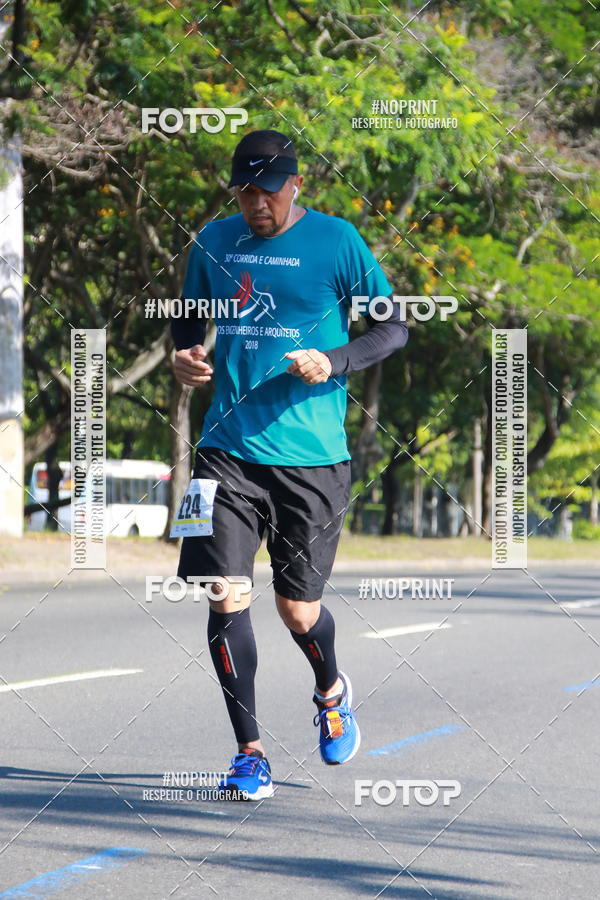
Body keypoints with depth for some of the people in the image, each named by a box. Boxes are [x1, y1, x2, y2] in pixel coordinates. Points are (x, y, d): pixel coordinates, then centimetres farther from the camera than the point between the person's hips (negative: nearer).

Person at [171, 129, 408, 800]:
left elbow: (395, 328, 3)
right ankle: (249, 753, 2)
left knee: (297, 609, 5)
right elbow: (189, 317, 23)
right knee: (227, 596, -9)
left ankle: (331, 693, 39)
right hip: (228, 449, 2)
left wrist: (334, 361, -14)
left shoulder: (336, 241, -2)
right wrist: (184, 354, 0)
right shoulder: (214, 241, 8)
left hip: (311, 456, -2)